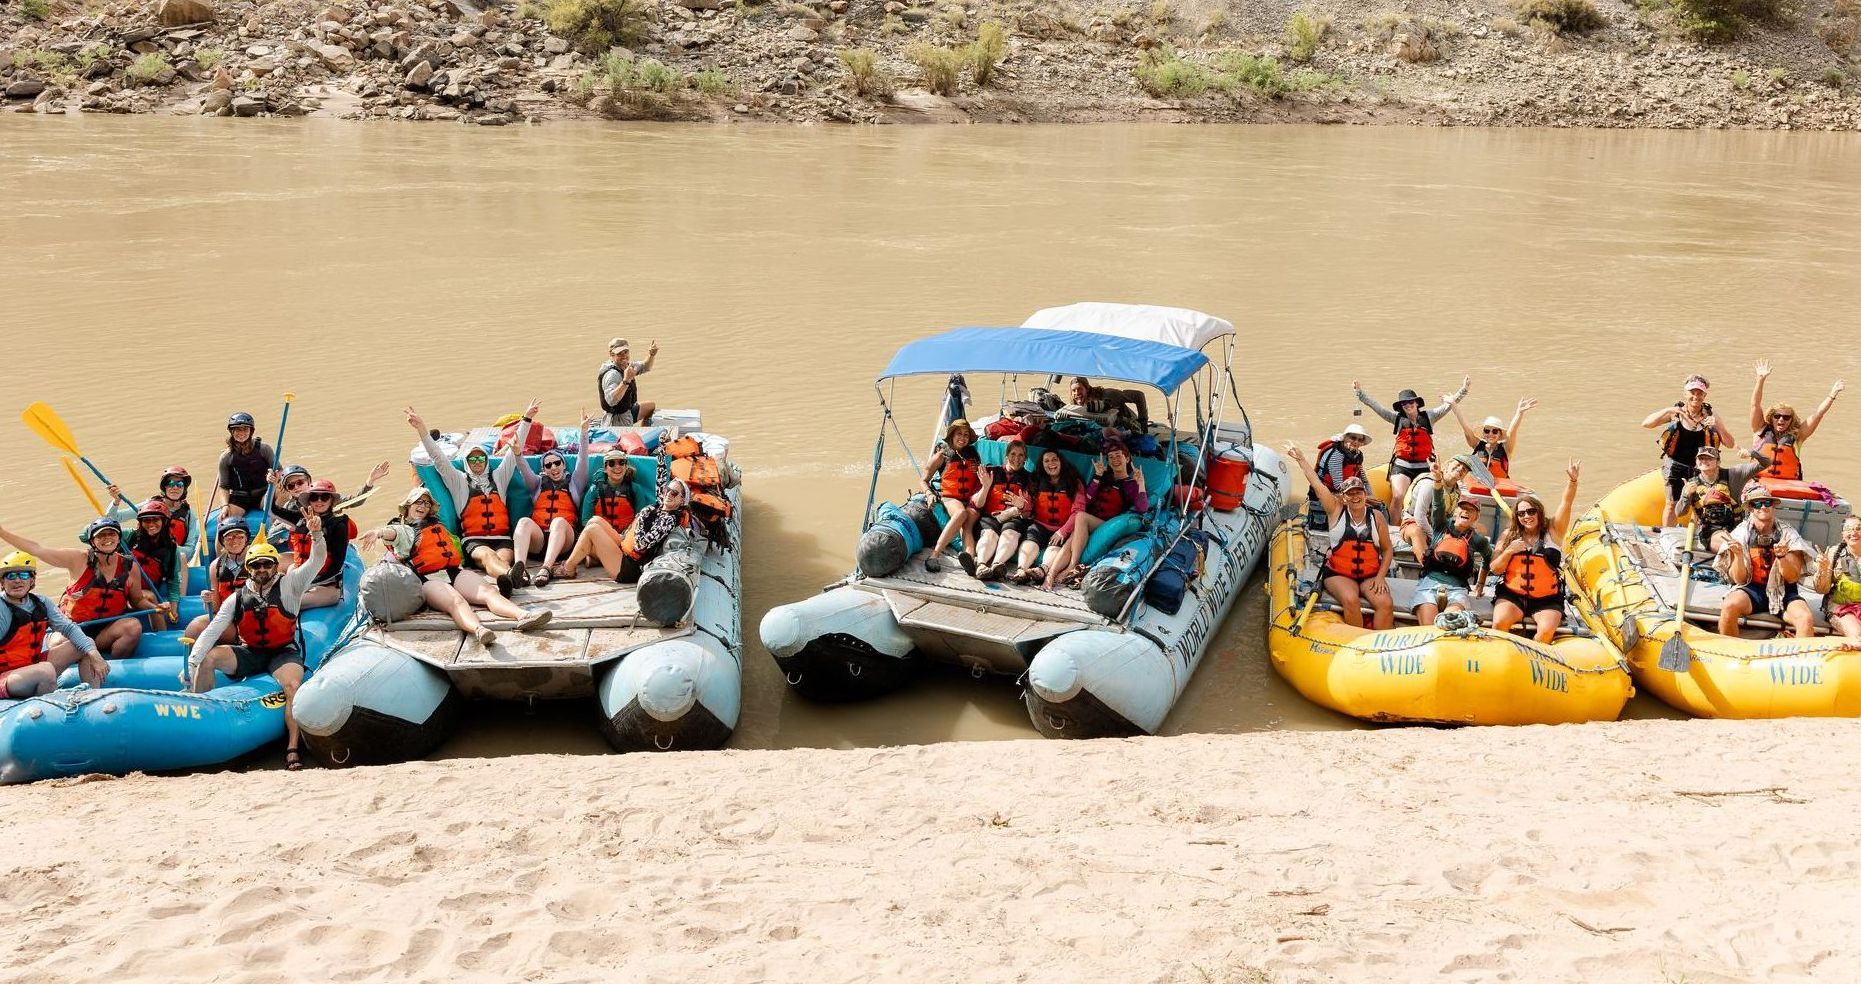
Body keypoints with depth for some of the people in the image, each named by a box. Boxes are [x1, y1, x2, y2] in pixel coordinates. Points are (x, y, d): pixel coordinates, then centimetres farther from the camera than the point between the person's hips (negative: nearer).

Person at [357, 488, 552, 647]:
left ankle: (523, 615, -52)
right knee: (455, 601, -37)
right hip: (428, 580, -5)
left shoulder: (437, 524, 35)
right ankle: (478, 630, -68)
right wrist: (380, 533, -29)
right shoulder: (402, 528, 16)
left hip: (454, 572, 5)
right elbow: (394, 533, -8)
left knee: (488, 590, -25)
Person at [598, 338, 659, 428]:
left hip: (628, 412, 10)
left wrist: (651, 355, -1)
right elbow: (611, 401, -44)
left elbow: (645, 367, 19)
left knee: (653, 407, 24)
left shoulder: (626, 366, 0)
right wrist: (626, 380, -49)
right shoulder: (612, 374, -29)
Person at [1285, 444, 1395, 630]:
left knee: (1386, 603, -25)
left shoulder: (1376, 517, 5)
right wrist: (1300, 459, -6)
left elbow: (1387, 550, 10)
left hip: (1371, 575, 2)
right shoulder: (1336, 511, 0)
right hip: (1338, 574, -2)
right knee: (1351, 600, -32)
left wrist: (1381, 577, -2)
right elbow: (1317, 484, -4)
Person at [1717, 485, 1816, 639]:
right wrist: (1738, 555, -21)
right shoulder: (1740, 534, 1)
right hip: (1752, 590, -1)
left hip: (1783, 592, 1)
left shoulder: (1788, 534, 2)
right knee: (1729, 606, -33)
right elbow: (1740, 580, -3)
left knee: (1806, 619, -29)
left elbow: (1792, 578, -3)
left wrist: (1782, 556, -22)